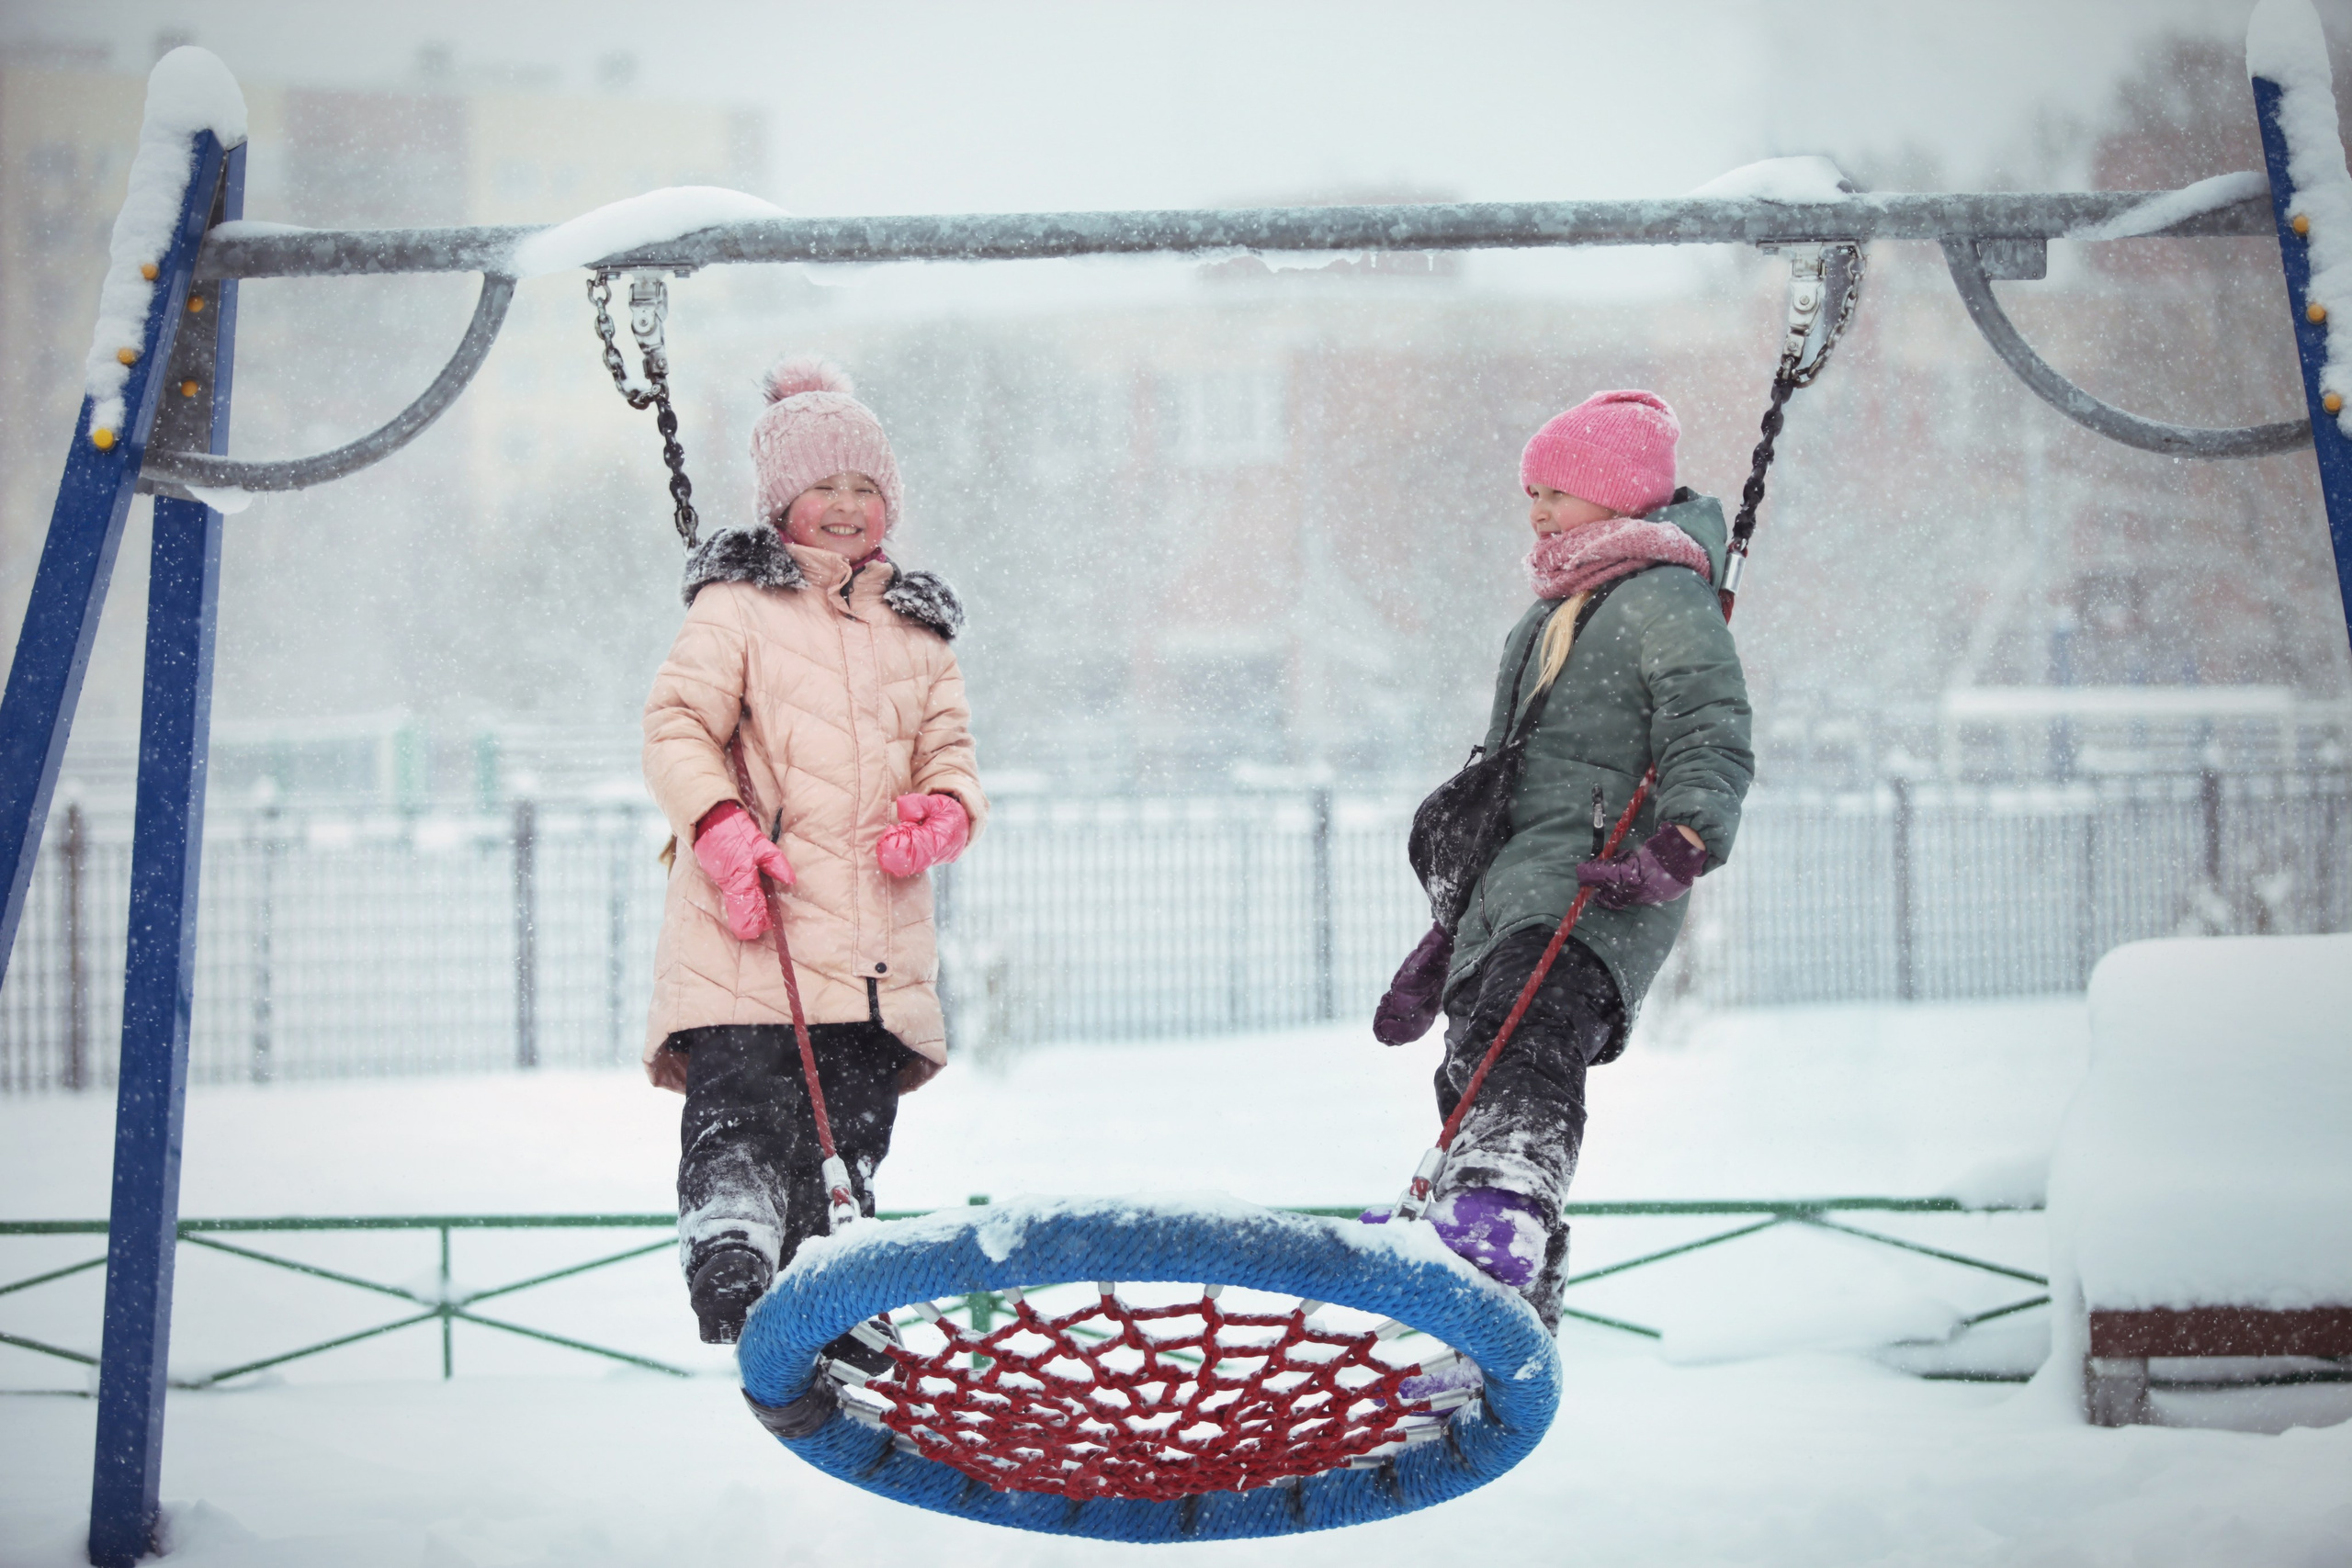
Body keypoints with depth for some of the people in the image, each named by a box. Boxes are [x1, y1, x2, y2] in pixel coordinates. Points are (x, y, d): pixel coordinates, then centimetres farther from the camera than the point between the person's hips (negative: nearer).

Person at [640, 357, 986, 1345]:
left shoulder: (916, 625, 21)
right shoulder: (737, 604, 6)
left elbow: (948, 741, 22)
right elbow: (677, 724, -1)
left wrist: (944, 806, -2)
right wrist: (721, 827, -17)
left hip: (875, 931, 5)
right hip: (751, 927, -5)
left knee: (853, 1130, 5)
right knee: (745, 1111, -17)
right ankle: (728, 1278, -21)